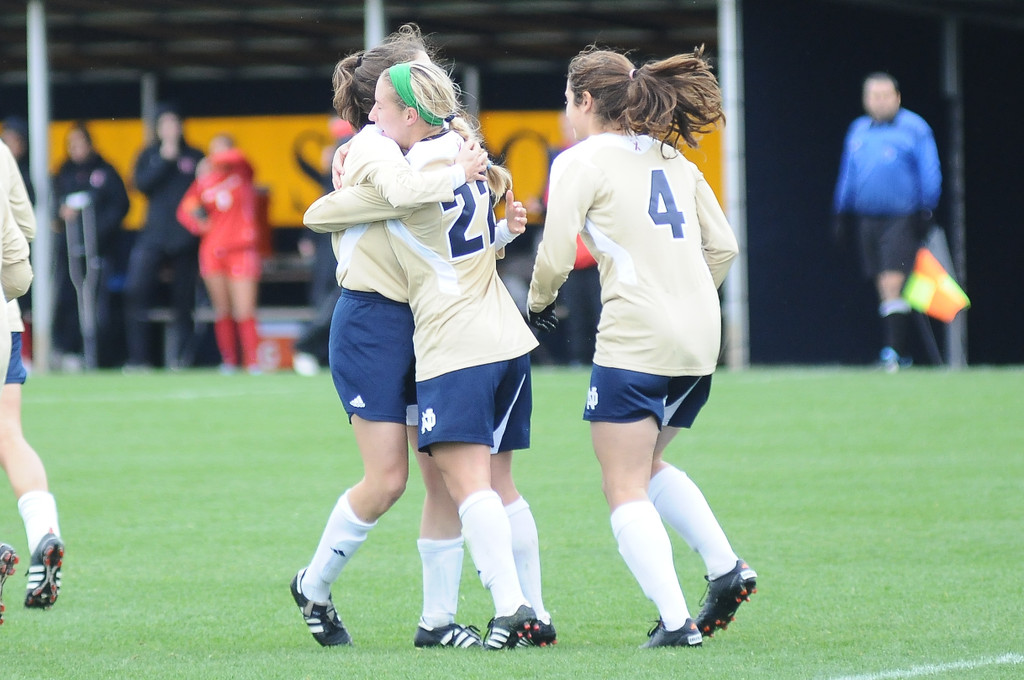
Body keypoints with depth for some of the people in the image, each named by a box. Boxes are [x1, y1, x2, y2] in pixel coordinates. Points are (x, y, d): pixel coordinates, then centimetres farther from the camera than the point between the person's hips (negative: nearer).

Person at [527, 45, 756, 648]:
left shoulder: (582, 162, -2)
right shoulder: (673, 160, 17)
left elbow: (556, 255, -8)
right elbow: (723, 246, 16)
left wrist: (539, 304, 12)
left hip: (635, 342, -7)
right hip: (701, 338, 7)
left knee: (626, 490, -1)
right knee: (648, 465, 25)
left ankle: (676, 622, -12)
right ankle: (726, 567, 9)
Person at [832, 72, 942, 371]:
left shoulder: (914, 128, -2)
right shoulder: (858, 130, 14)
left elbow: (929, 172, -2)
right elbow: (847, 175, 22)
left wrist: (925, 211, -8)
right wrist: (841, 214, 20)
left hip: (902, 219, -5)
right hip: (868, 219, 5)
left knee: (892, 284, -14)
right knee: (883, 288, 7)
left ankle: (893, 349, -14)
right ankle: (899, 354, 13)